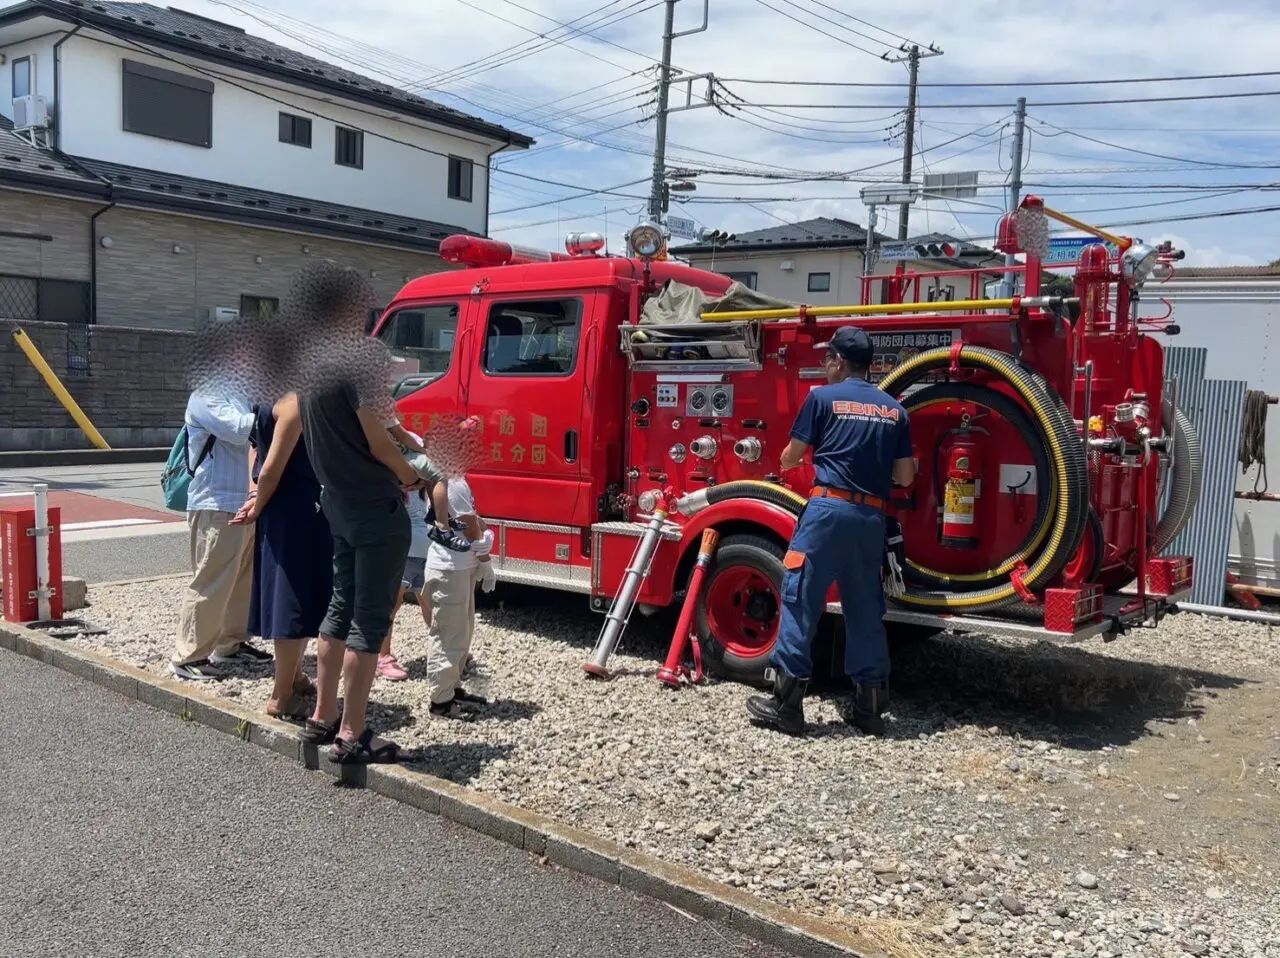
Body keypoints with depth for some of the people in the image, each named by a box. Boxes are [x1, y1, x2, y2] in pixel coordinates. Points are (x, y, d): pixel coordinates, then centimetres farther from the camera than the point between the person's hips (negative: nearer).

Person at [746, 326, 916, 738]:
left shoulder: (823, 397, 1)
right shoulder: (895, 409, 12)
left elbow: (790, 457, 7)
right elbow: (905, 477, 12)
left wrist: (787, 463, 31)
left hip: (829, 508, -5)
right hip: (872, 517, 5)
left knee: (801, 599, -1)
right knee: (866, 608, 12)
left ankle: (787, 702, -1)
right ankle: (869, 704, 17)